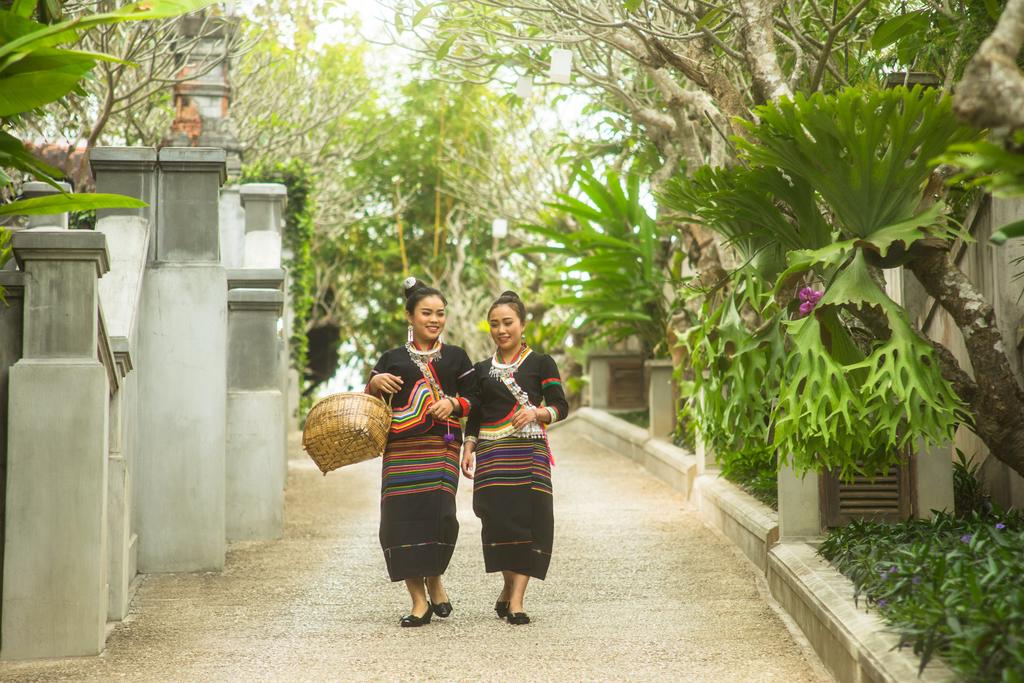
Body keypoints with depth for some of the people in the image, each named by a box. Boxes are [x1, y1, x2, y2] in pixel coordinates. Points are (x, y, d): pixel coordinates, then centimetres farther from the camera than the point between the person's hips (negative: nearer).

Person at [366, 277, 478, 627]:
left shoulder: (456, 357, 13)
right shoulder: (392, 359, 13)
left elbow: (474, 398, 12)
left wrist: (453, 403, -8)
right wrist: (374, 384, -7)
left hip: (441, 447, -1)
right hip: (401, 450, 1)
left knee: (439, 513, -17)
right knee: (402, 517, -6)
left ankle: (434, 580, 10)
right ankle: (418, 600, 6)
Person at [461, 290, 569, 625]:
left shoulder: (540, 363, 7)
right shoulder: (482, 369, 16)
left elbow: (561, 406, 2)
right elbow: (474, 417, 17)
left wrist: (536, 413, -17)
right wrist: (467, 450, 5)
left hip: (529, 452, -2)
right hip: (491, 455, 2)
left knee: (528, 519, -9)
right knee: (498, 519, -9)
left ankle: (515, 598, -8)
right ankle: (509, 589, 10)